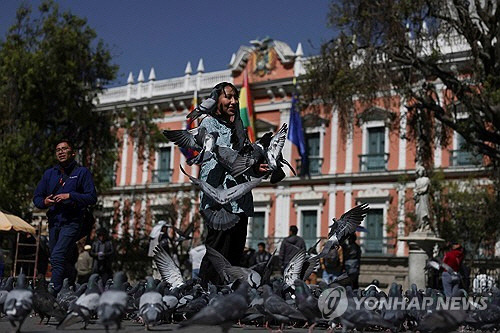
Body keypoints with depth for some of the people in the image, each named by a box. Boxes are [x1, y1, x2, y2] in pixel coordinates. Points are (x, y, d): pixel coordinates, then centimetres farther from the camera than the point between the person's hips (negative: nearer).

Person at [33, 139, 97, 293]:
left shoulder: (82, 172, 2)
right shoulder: (49, 173, 16)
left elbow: (92, 198, -7)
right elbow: (36, 198, 16)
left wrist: (70, 196, -17)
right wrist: (44, 201, -7)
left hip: (72, 222, -6)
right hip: (54, 223, 6)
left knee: (57, 256, -21)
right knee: (64, 263, 11)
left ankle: (55, 291, -24)